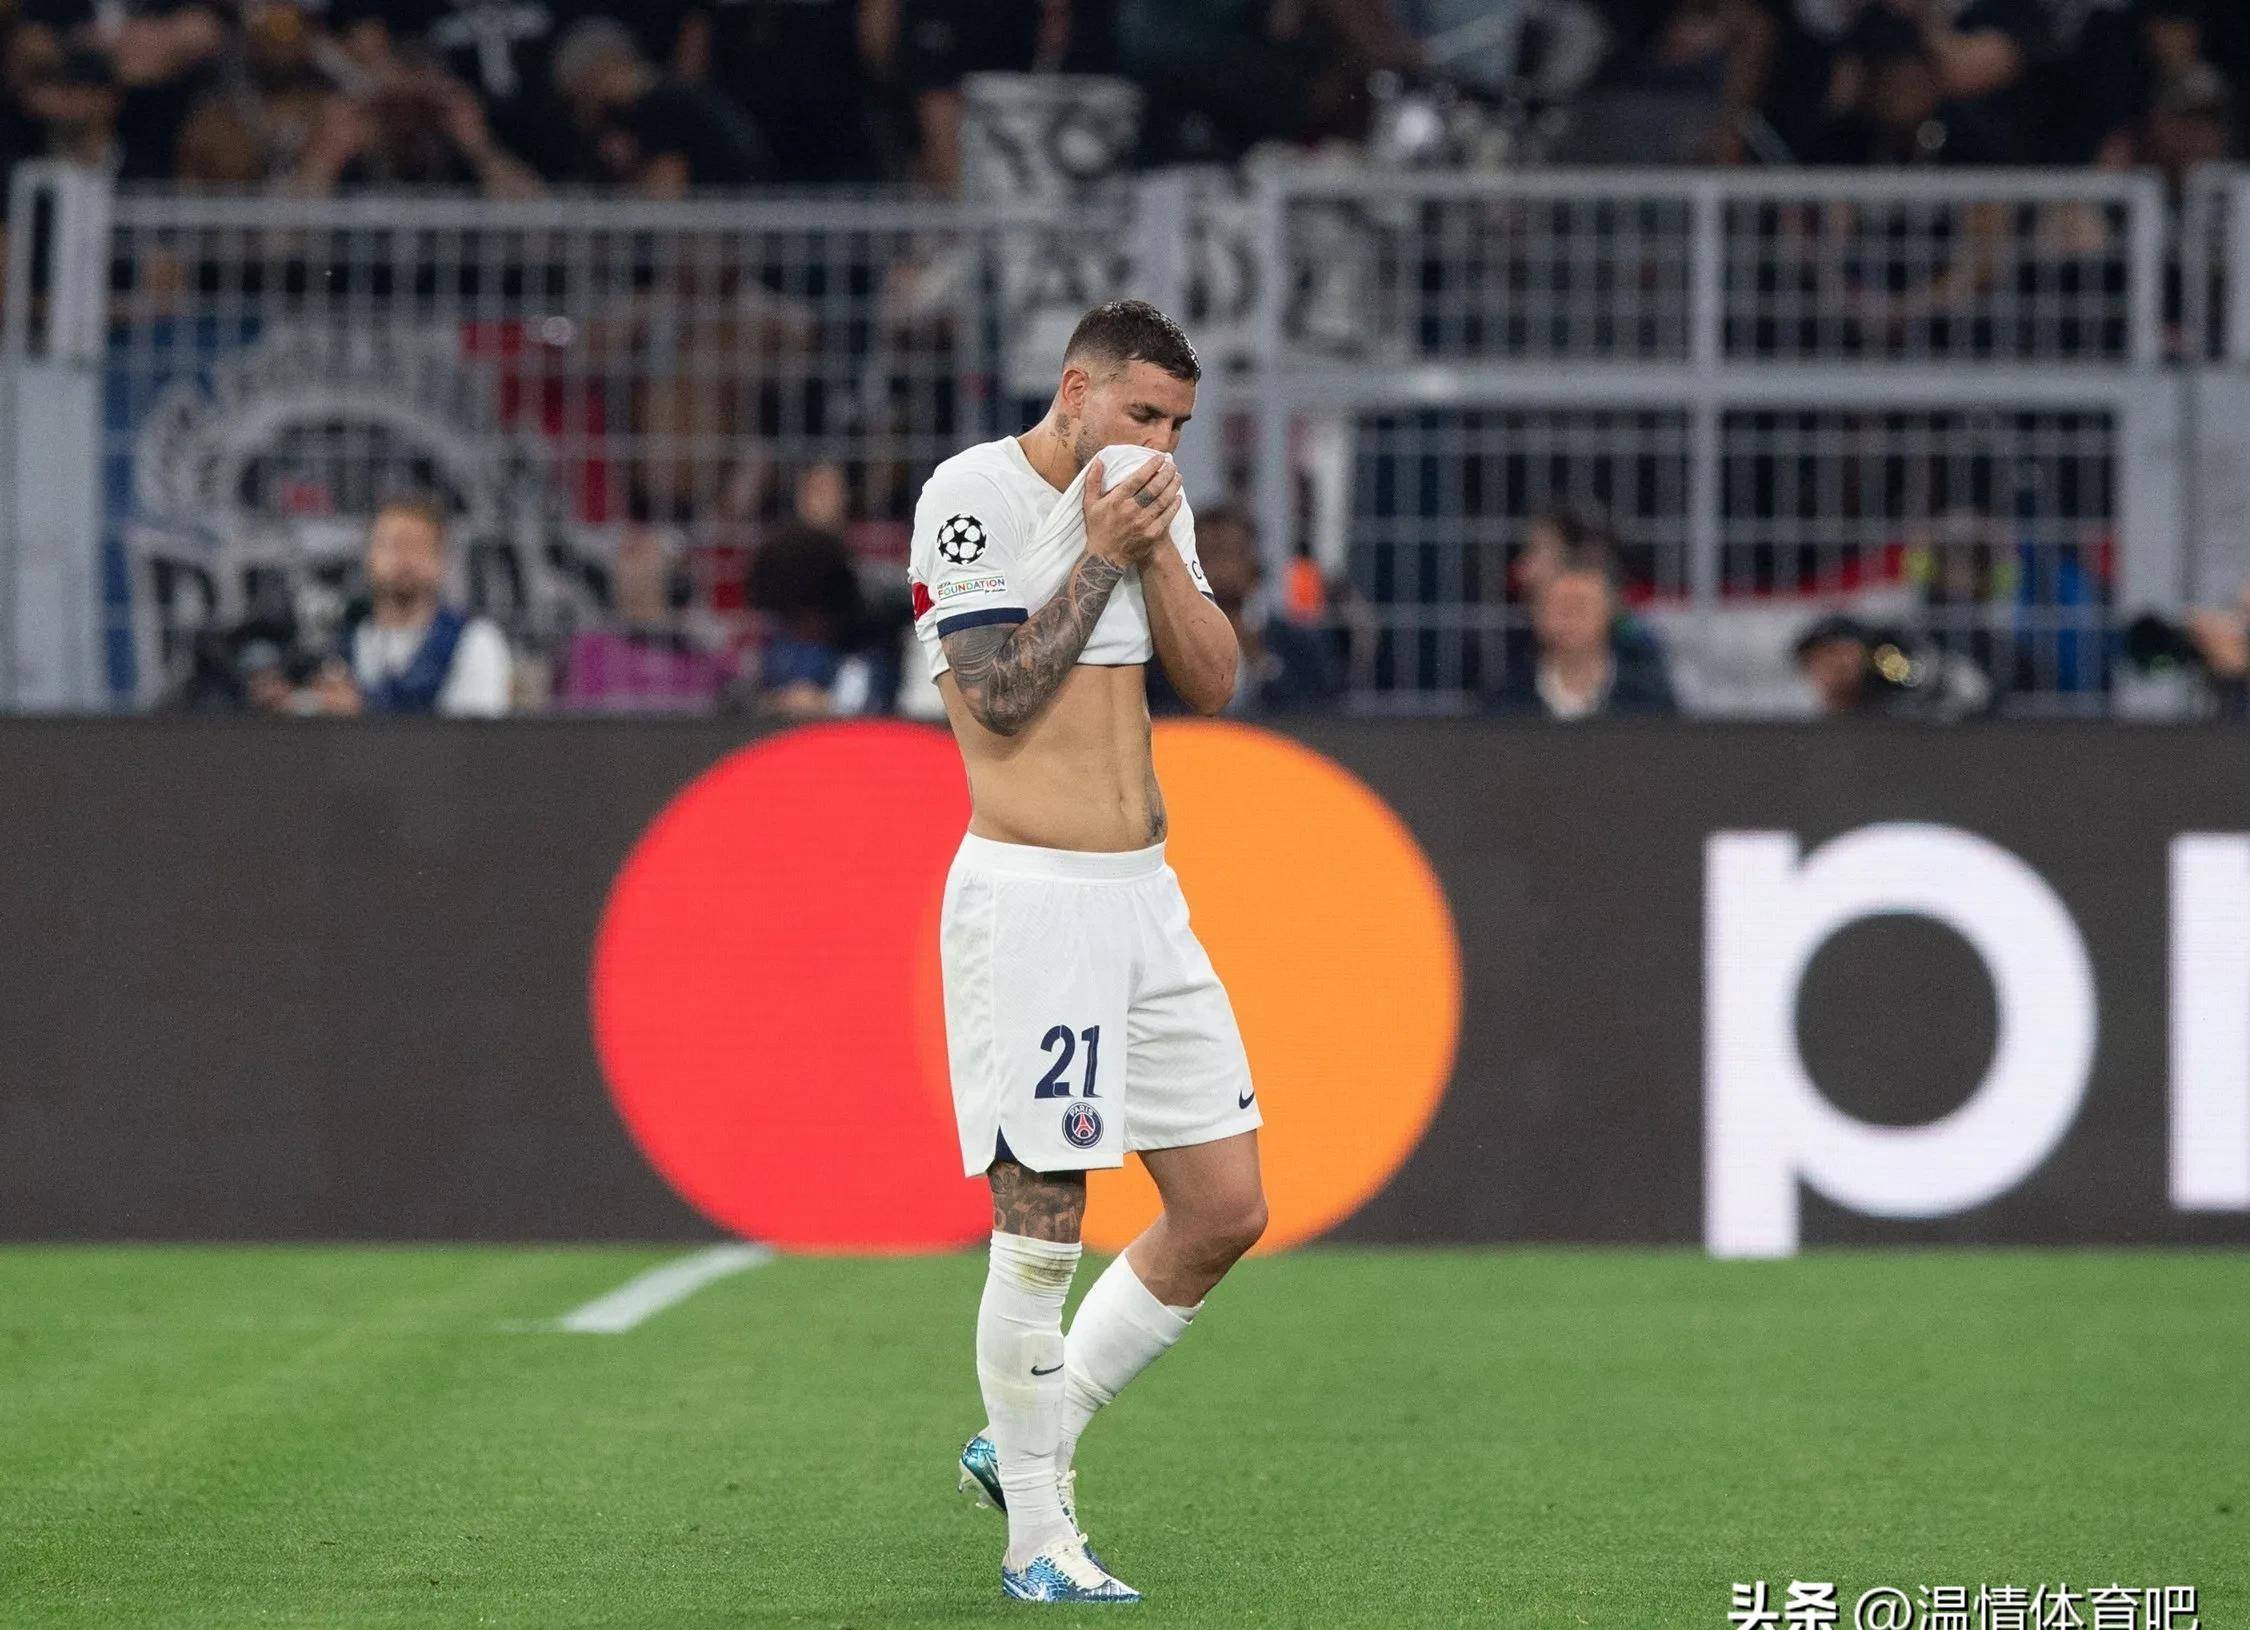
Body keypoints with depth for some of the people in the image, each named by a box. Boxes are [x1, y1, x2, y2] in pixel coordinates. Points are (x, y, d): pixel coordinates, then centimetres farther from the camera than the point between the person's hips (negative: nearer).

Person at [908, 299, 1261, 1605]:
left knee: (1227, 1209, 5)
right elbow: (999, 700, -15)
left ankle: (1030, 1439, 19)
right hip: (1030, 897, -8)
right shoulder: (974, 494, -9)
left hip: (1144, 897, 8)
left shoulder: (1151, 503, 13)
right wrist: (1099, 556, -13)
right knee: (1042, 1227, -8)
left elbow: (1213, 681, 7)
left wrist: (1154, 547, -5)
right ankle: (1038, 1534, 3)